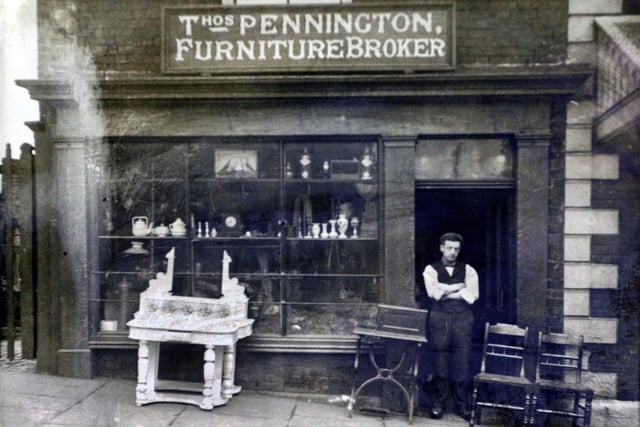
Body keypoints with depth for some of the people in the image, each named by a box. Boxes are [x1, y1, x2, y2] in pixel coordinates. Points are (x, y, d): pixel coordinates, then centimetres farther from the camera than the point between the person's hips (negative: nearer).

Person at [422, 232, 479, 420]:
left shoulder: (468, 270, 11)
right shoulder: (431, 269, 7)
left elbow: (471, 295, -4)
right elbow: (433, 293, -10)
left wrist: (445, 292, -5)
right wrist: (459, 286, -5)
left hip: (463, 318, 1)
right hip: (439, 318, -1)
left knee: (462, 364, 3)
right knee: (439, 363, 1)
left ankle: (462, 405, 17)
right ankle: (438, 404, 13)